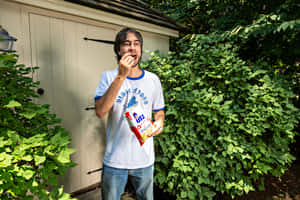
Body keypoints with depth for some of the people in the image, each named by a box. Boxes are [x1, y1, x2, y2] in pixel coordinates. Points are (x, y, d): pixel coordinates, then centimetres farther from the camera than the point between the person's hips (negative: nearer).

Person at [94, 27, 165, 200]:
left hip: (145, 159, 2)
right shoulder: (109, 77, -7)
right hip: (115, 159, -2)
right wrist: (121, 76, -26)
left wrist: (159, 122, -13)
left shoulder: (153, 79, 1)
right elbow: (100, 111, -21)